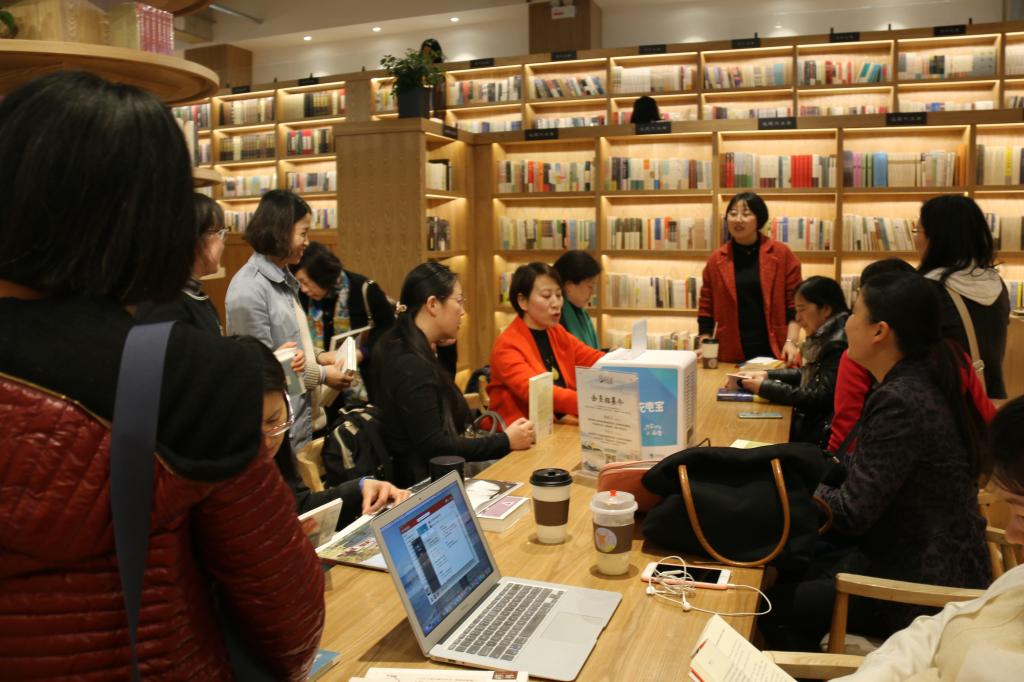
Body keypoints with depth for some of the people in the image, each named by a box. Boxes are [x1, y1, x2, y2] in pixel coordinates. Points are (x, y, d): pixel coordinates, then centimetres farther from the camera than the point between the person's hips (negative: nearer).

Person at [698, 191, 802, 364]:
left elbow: (794, 303, 1)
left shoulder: (781, 254, 1)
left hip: (774, 351, -1)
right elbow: (707, 308, 7)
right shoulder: (716, 260, 4)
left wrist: (791, 341, -9)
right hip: (731, 355, 1)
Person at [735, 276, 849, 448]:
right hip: (813, 422, 8)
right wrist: (766, 375, 7)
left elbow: (819, 397, -22)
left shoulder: (839, 344, -20)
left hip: (823, 435, -8)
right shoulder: (825, 338, 9)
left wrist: (764, 387, -15)